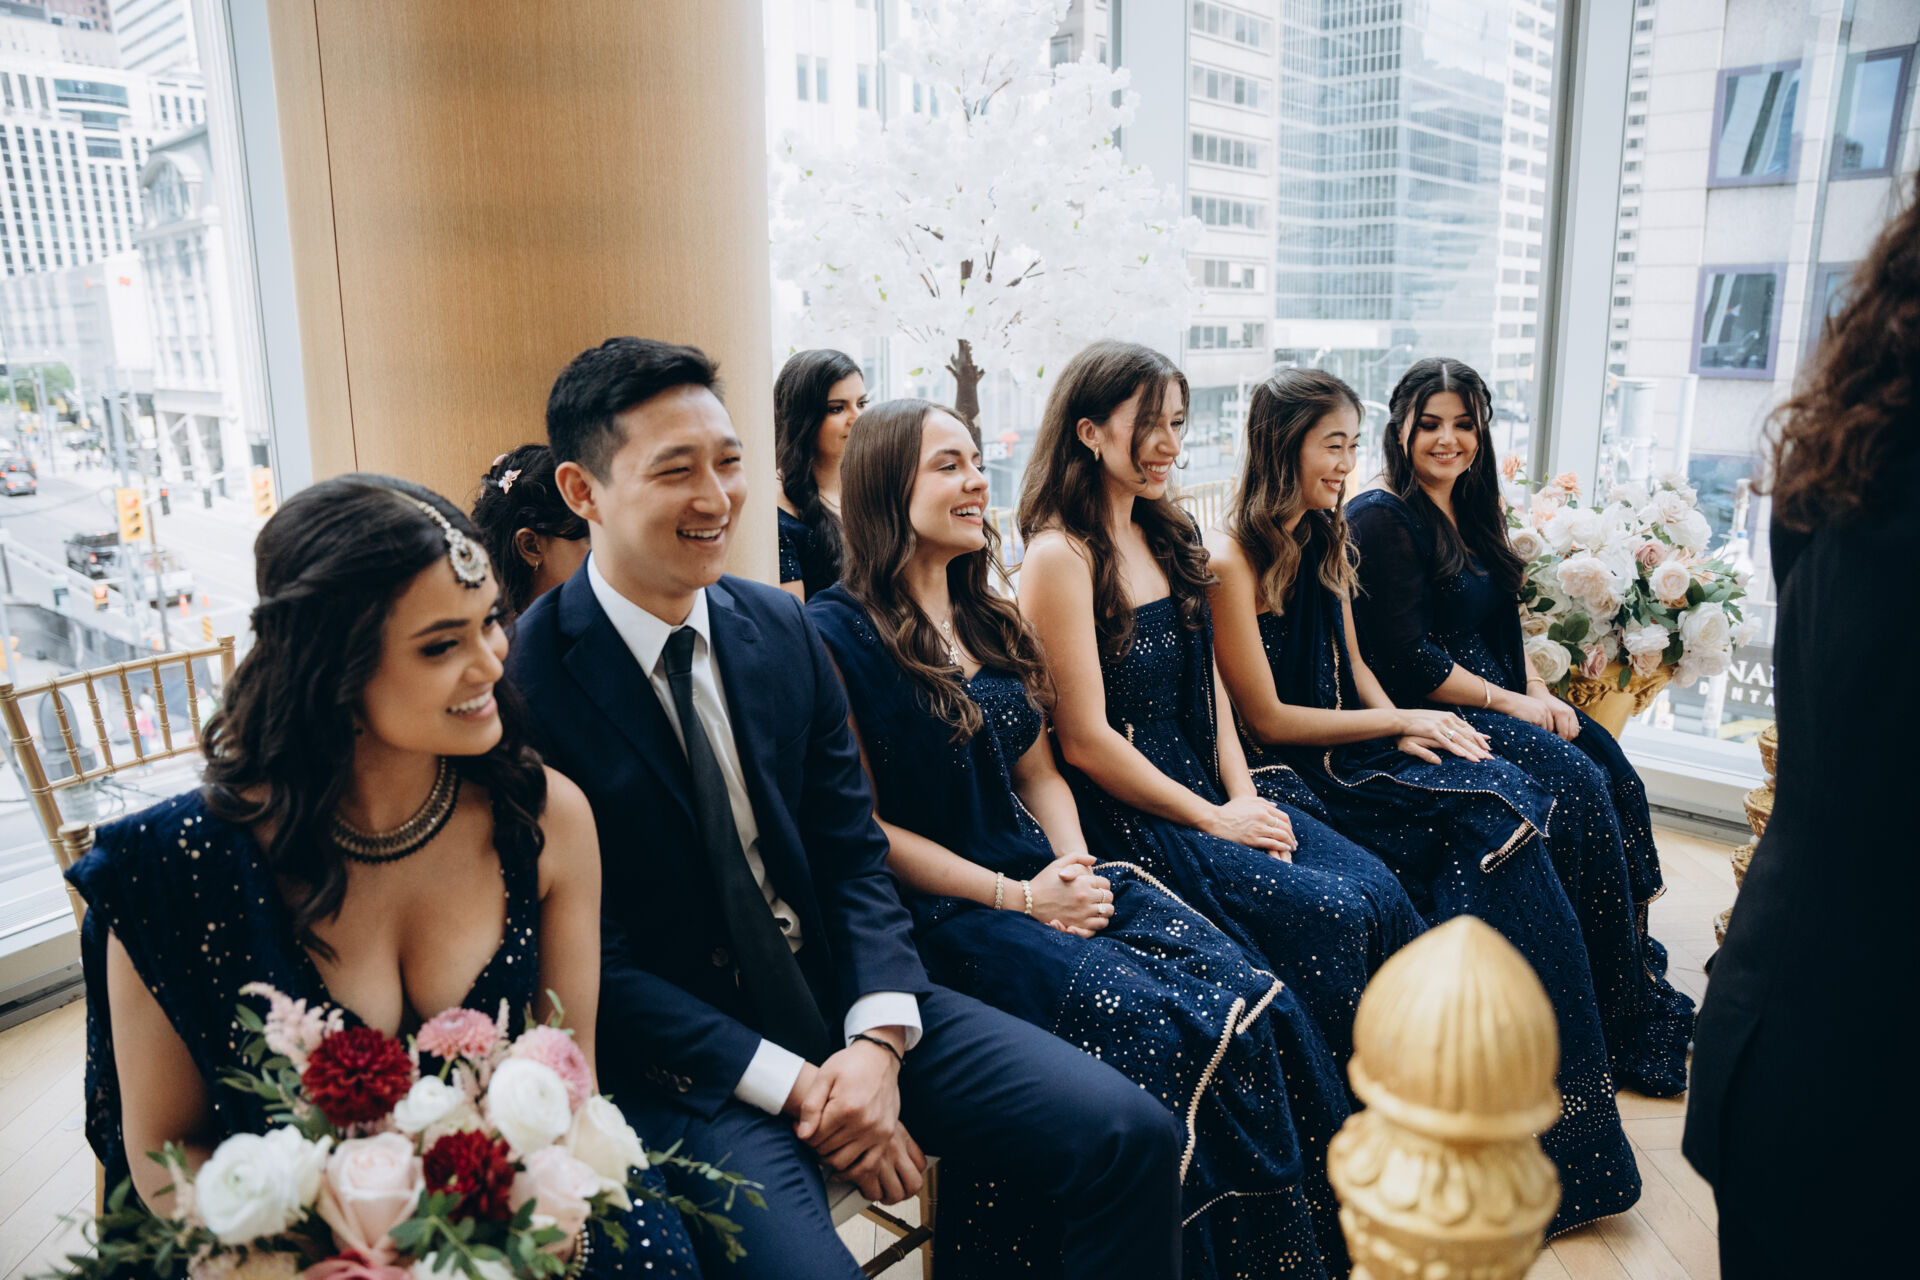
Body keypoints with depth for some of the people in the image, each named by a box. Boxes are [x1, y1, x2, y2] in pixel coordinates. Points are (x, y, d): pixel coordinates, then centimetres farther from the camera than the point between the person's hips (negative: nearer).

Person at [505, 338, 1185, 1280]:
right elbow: (590, 955, -13)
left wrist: (878, 1040, -11)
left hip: (840, 993, 5)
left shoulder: (782, 627, 4)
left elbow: (853, 852, 4)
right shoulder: (524, 682, -13)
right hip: (683, 1054, -4)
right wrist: (789, 1085, -16)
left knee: (1130, 1136, -7)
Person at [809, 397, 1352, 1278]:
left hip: (1050, 877, 7)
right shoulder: (837, 633, -7)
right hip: (943, 914, -7)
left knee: (1252, 1003, -14)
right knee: (1168, 1032, -24)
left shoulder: (991, 619, 16)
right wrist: (1018, 897, -12)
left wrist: (1075, 867, -1)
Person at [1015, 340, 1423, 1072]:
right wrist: (1215, 820, -10)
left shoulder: (1167, 538, 14)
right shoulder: (1059, 557, -13)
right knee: (1332, 912, -19)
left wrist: (1245, 796, 0)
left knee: (1379, 889, -11)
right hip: (1127, 815, -8)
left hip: (1210, 787, 8)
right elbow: (1085, 741, -15)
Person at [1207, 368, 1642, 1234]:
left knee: (1493, 809, -18)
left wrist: (1407, 730, -1)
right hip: (1285, 777, -7)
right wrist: (1400, 723, -8)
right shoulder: (1232, 558, -13)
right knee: (1488, 812, -21)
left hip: (1349, 751, 8)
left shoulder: (1324, 543, 13)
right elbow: (1267, 718, -13)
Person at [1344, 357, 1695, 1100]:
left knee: (1615, 773, -13)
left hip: (1504, 699, 8)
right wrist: (1512, 704, -11)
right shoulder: (1381, 520, -11)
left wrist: (1541, 692, 1)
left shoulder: (1472, 513, 16)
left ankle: (1634, 964, -3)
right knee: (1577, 789, -21)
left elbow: (1504, 628, 19)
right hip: (1429, 717, -8)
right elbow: (1405, 661, -17)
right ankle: (1627, 1021, -8)